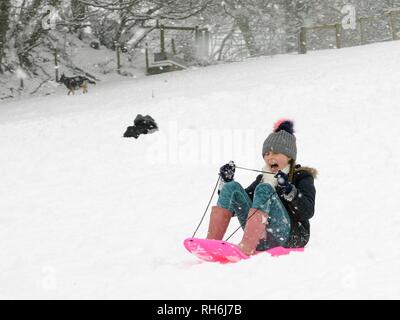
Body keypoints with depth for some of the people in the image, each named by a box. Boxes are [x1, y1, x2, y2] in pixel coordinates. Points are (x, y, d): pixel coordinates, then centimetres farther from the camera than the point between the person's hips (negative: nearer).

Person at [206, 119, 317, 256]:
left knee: (264, 189, -26)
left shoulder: (301, 177, 11)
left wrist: (289, 190, -23)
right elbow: (235, 206, 23)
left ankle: (246, 248, -46)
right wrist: (226, 182, 10)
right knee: (233, 188, -7)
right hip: (261, 238, 5)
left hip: (290, 237, -5)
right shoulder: (262, 179, 26)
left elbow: (308, 212, -9)